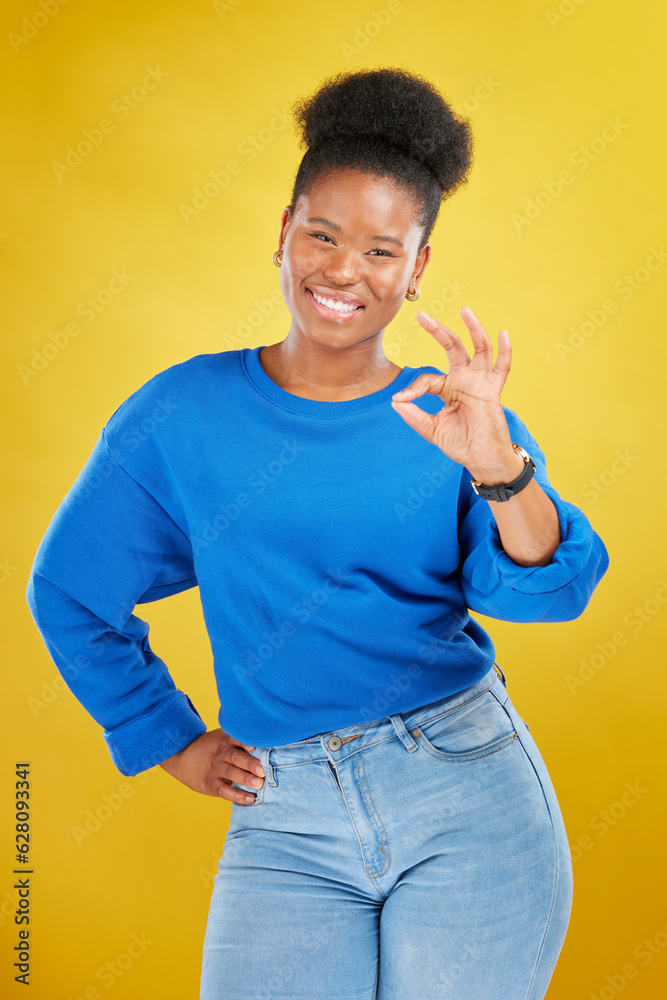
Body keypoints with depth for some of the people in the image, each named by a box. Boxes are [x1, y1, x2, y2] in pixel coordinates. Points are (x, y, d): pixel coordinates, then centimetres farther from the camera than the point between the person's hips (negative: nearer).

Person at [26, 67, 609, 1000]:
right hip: (288, 824, 1)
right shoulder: (182, 415, 1)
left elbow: (547, 590, -12)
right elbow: (70, 593, 10)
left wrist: (499, 466, -30)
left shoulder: (456, 419, 0)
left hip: (470, 794, 0)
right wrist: (173, 741, 9)